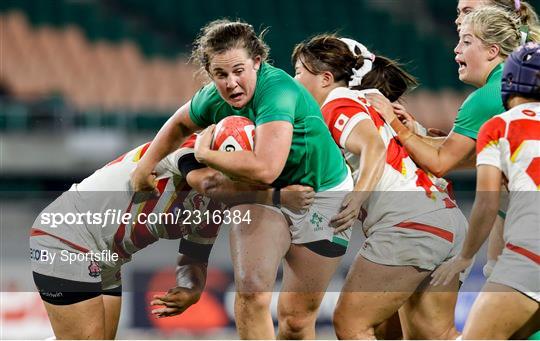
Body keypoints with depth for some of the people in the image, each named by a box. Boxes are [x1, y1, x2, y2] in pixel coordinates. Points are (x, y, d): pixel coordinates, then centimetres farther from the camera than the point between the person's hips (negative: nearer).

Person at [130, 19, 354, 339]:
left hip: (322, 194, -5)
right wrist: (145, 167, 17)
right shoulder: (214, 98, -10)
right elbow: (180, 123, 16)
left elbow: (265, 168, -45)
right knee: (251, 289, -18)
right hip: (264, 193, 5)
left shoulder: (277, 90, -33)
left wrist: (205, 154, -30)